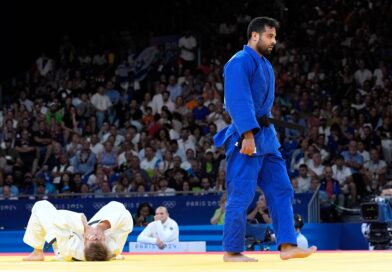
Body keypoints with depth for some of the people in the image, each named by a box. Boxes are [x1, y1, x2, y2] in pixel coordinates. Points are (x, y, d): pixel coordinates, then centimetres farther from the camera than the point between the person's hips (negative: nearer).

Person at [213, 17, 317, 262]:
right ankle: (232, 251, 2)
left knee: (281, 190, 6)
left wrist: (266, 133, 21)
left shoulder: (265, 65, 17)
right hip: (246, 138, -10)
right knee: (241, 196, -6)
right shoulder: (240, 63, -13)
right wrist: (248, 135, -27)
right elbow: (239, 101, -21)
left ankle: (287, 246, 5)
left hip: (265, 136, 10)